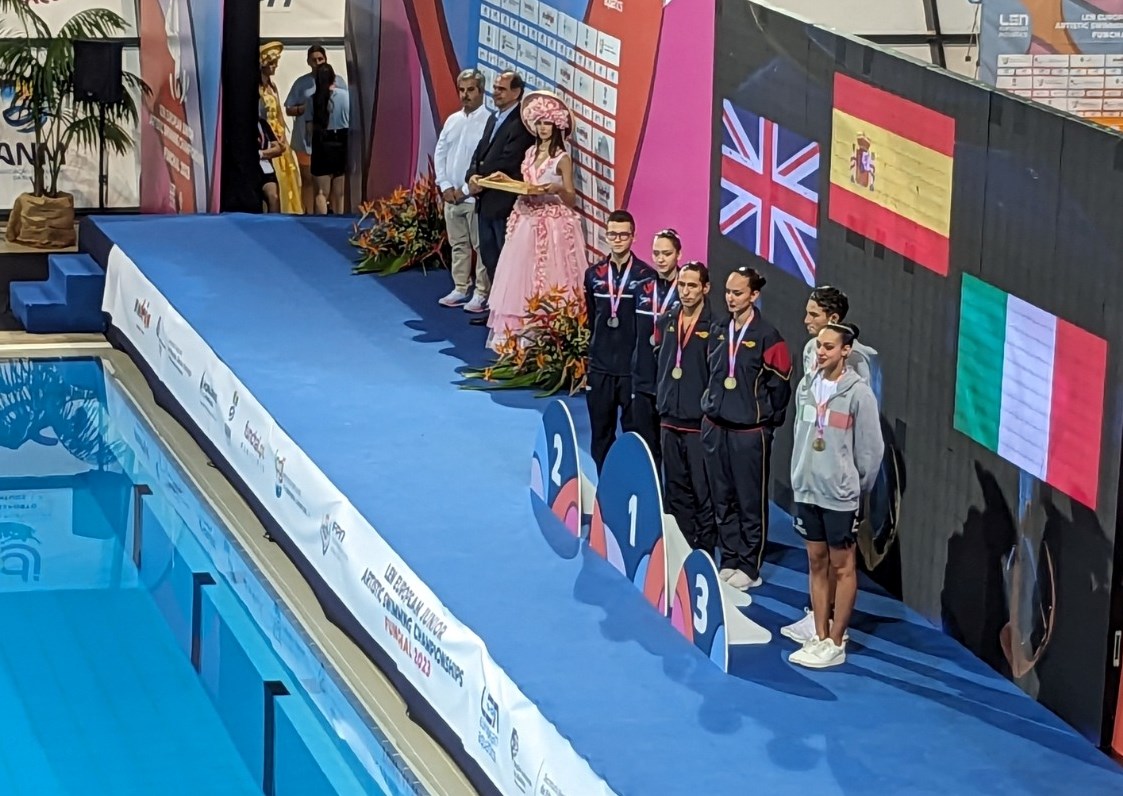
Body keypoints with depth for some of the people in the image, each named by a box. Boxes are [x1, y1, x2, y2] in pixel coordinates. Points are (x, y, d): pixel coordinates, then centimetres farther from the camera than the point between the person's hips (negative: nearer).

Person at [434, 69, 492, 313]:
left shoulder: (489, 122, -12)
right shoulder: (452, 120, 9)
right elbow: (440, 153, 12)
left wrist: (466, 189, -14)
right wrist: (445, 186, 0)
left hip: (476, 196, -7)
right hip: (451, 194, 7)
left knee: (481, 246, -1)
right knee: (458, 245, 13)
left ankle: (482, 294, 2)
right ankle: (460, 289, 21)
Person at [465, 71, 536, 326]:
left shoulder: (520, 123, -14)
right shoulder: (494, 119, 16)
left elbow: (508, 162, -20)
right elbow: (480, 152, 14)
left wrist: (482, 181, -12)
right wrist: (473, 176, -4)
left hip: (505, 201, -9)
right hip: (486, 200, 10)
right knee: (488, 255, 15)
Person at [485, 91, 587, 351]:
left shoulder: (562, 159, -7)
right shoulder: (531, 153, 12)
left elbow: (571, 199, -7)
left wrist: (557, 189, -26)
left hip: (553, 225, -7)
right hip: (527, 223, 7)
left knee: (547, 282, -7)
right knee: (521, 279, 6)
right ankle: (519, 335, 11)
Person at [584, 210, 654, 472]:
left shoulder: (646, 276, -5)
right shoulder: (594, 275, 7)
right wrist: (596, 350, 15)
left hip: (634, 369, -4)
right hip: (600, 369, 4)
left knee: (634, 432, 1)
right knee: (601, 434, 8)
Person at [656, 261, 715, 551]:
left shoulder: (714, 326, -10)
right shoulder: (667, 321, 9)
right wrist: (661, 399, 14)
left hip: (699, 422, -6)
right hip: (670, 419, 6)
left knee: (703, 492, -1)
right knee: (676, 490, 12)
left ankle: (704, 552, 6)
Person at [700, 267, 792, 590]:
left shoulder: (767, 336, -10)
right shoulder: (718, 332, 8)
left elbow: (780, 386, -7)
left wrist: (768, 422, -1)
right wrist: (711, 404, 14)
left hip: (749, 433, -6)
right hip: (715, 428, 6)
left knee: (751, 502, 2)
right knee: (723, 500, 12)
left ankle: (750, 567, 10)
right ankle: (729, 560, 23)